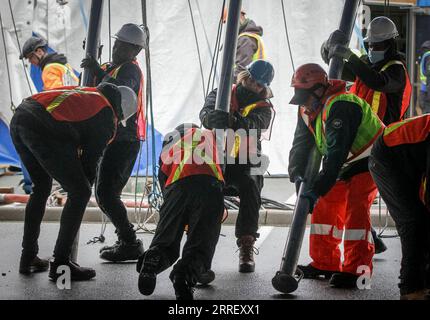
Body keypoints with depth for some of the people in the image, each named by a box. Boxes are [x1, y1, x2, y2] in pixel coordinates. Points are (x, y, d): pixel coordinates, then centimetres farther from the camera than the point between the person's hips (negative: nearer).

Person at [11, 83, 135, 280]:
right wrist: (85, 183, 31)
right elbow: (91, 159, 13)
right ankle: (60, 263, 5)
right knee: (80, 192, 5)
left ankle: (28, 258, 31)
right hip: (42, 130, -8)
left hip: (18, 120, 8)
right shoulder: (107, 118, 9)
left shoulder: (88, 93, 30)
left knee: (41, 189, 26)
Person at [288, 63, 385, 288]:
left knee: (355, 210, -21)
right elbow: (301, 144, 0)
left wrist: (317, 190, -40)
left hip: (367, 162, -9)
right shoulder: (307, 110, -1)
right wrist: (297, 173, -18)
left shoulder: (340, 106, -31)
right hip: (343, 167, 9)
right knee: (325, 208, 5)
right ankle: (325, 263, 15)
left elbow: (336, 154, -37)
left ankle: (355, 270, -20)